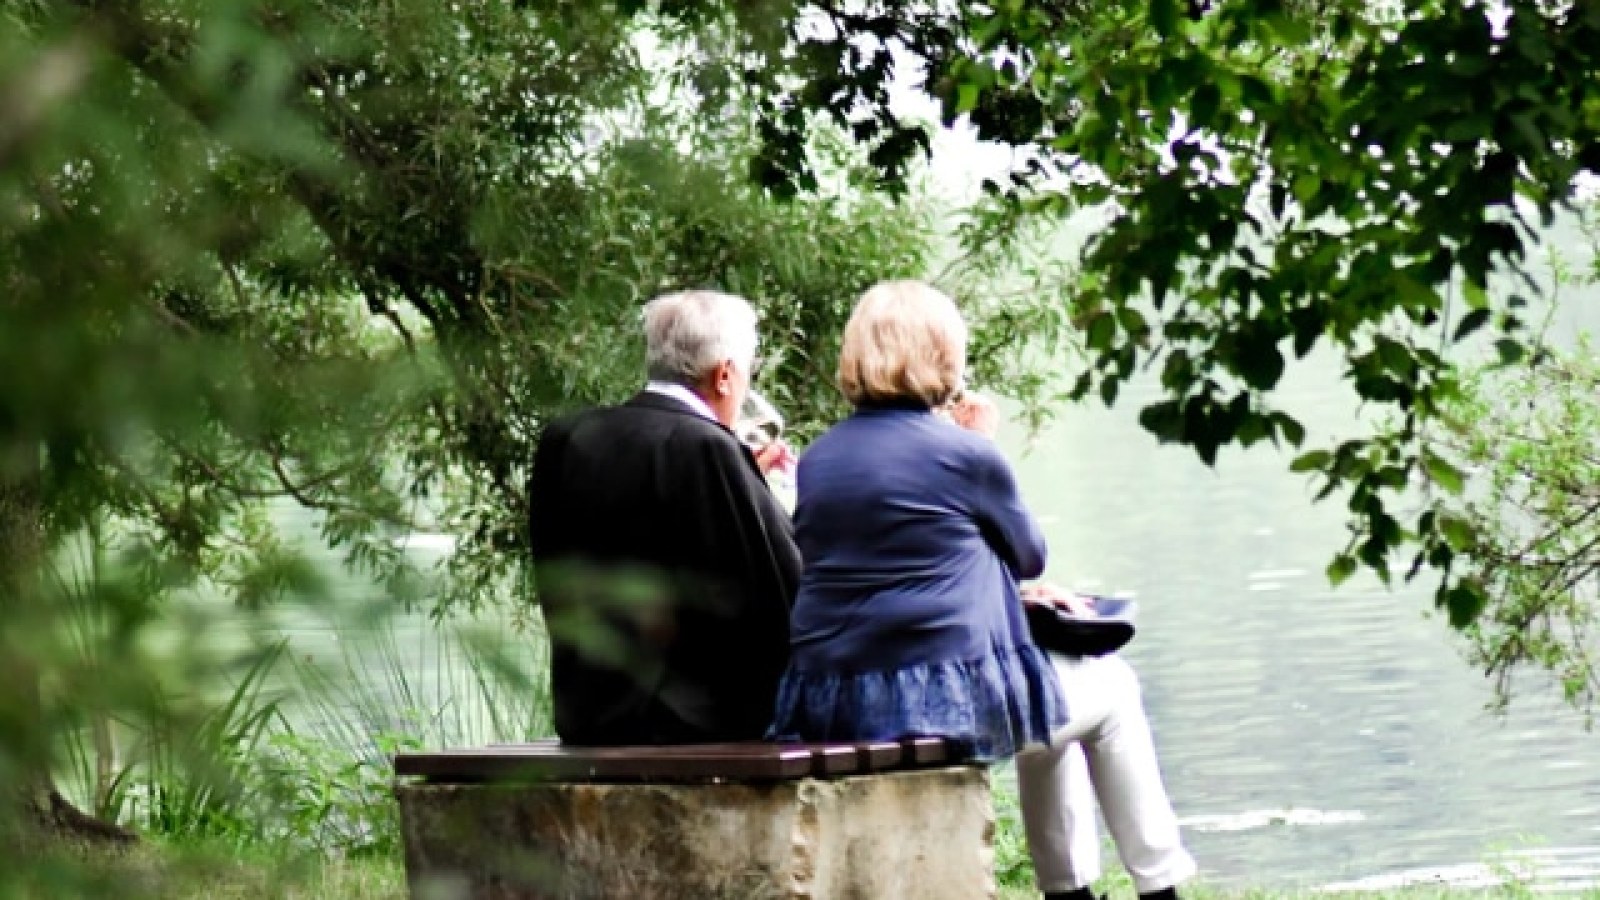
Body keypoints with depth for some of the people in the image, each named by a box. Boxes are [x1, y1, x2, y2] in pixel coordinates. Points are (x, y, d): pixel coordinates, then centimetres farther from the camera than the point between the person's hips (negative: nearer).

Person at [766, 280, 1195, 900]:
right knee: (1111, 687, 21)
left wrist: (1003, 589, 26)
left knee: (1047, 689, 33)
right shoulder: (964, 454, -8)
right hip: (945, 701, -7)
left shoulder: (815, 461, 9)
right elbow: (1029, 555, 8)